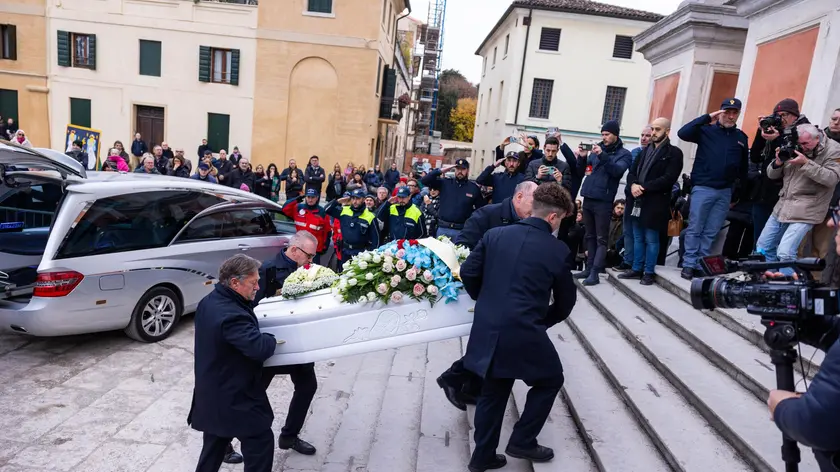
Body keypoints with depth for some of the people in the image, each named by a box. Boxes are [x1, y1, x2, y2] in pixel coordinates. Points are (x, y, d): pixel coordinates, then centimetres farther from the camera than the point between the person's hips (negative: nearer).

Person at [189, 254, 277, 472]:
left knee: (214, 447, 24)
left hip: (212, 395, 10)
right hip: (233, 398, -10)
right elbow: (259, 348, -36)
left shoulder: (210, 301, 3)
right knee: (261, 442, 6)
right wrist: (271, 339, -15)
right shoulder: (231, 315, -31)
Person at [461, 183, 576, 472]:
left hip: (487, 329, 5)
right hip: (524, 333, -5)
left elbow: (468, 272, 6)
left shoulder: (495, 234, 5)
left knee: (493, 392, 22)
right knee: (551, 380, 23)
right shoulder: (558, 250, -3)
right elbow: (566, 301, 6)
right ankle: (522, 441, 25)